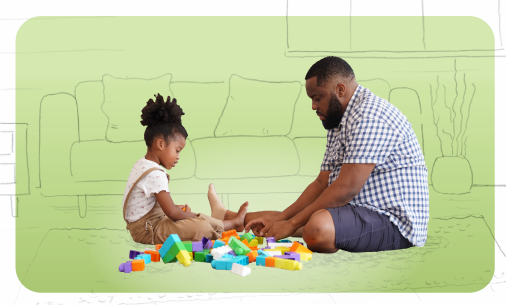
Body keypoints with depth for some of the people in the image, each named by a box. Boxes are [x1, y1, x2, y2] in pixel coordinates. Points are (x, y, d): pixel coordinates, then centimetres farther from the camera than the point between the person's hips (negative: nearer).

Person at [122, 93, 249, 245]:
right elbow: (172, 213, -23)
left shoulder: (142, 164, 10)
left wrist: (177, 208, 7)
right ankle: (234, 222, -2)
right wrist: (194, 216, -7)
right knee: (202, 228, -19)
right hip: (146, 230, -11)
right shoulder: (155, 174, -24)